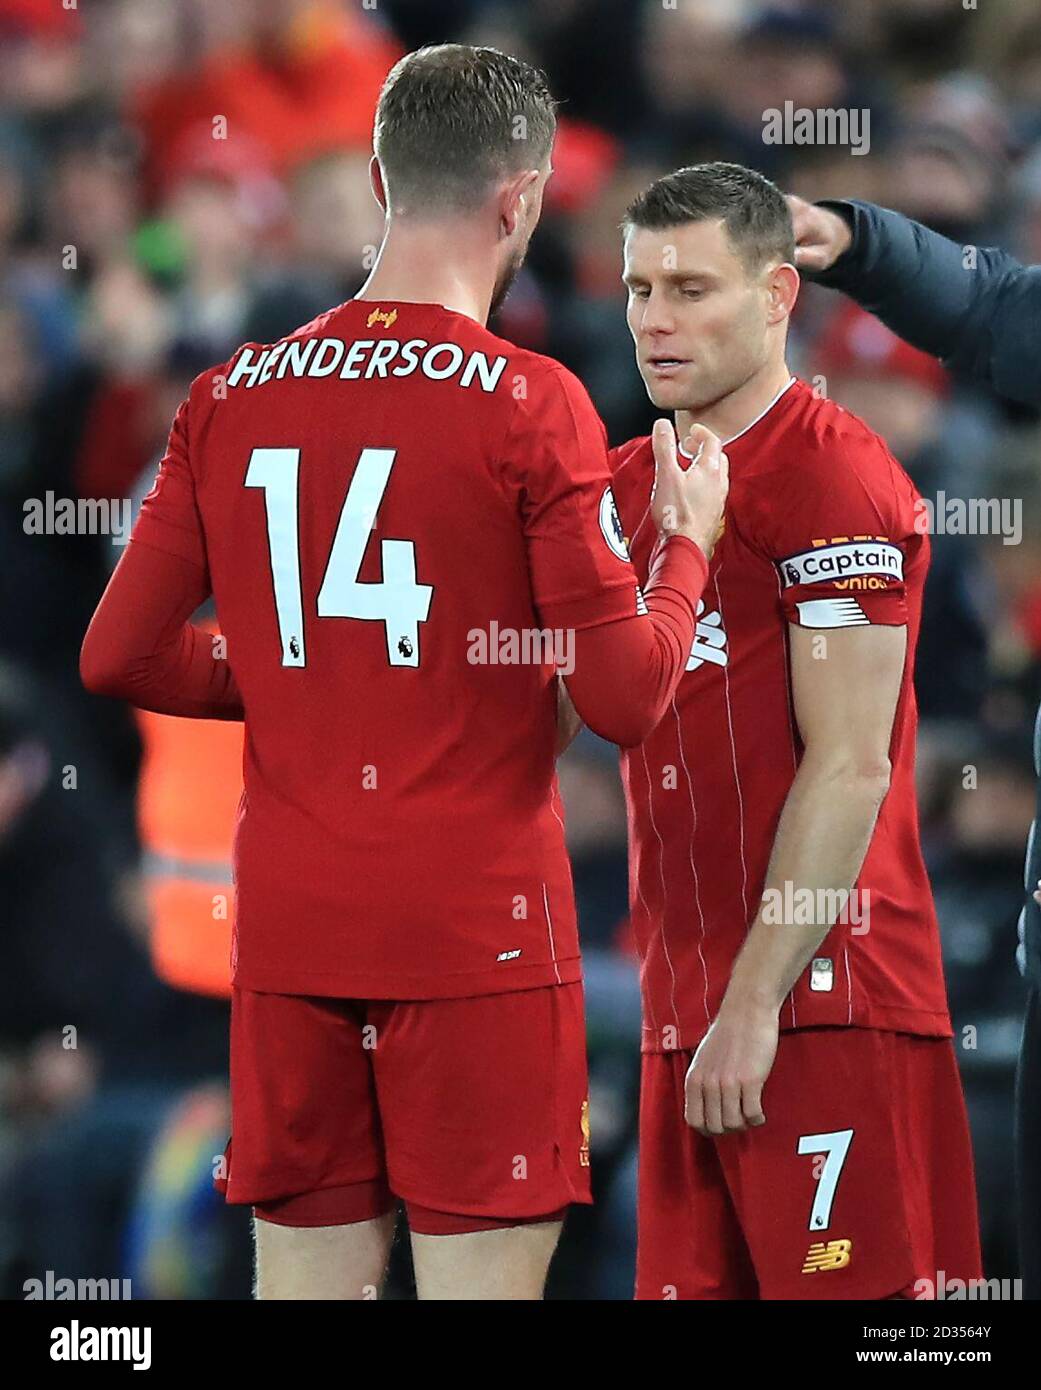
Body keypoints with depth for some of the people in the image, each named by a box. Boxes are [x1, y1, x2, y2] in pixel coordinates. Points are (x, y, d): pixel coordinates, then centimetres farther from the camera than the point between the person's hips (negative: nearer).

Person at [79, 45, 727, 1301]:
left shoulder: (230, 400, 6)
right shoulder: (528, 406, -9)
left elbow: (120, 657, 9)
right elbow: (624, 696, -10)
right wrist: (687, 542, 7)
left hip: (288, 932, 5)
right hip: (476, 922, -5)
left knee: (307, 1275, 8)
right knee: (481, 1276, -2)